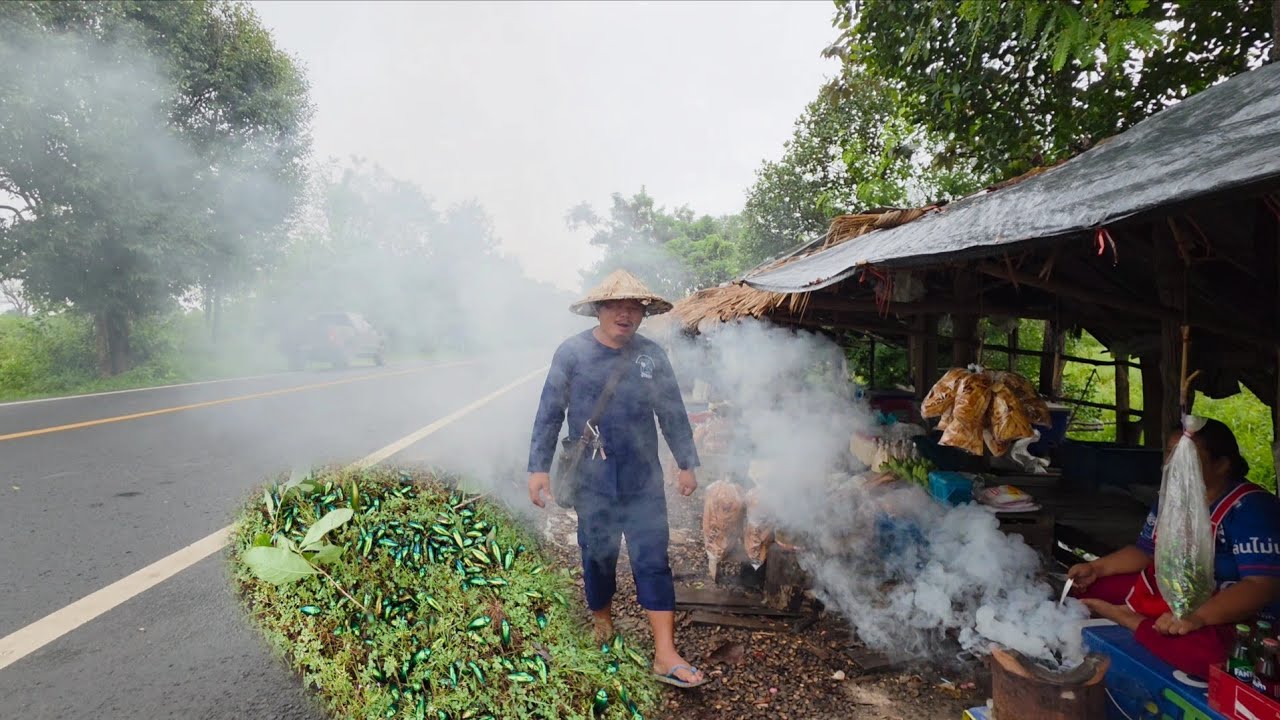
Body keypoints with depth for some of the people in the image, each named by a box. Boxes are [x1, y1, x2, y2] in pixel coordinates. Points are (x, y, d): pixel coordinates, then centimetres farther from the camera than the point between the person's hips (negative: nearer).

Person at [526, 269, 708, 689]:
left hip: (644, 482, 1)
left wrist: (687, 463, 10)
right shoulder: (572, 353, -7)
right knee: (598, 558, 14)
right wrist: (539, 467, -4)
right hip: (592, 482, -1)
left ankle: (666, 656, 8)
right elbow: (549, 413, -3)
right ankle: (602, 623, 40)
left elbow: (673, 413, 7)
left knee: (653, 563, 1)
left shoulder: (651, 355, 0)